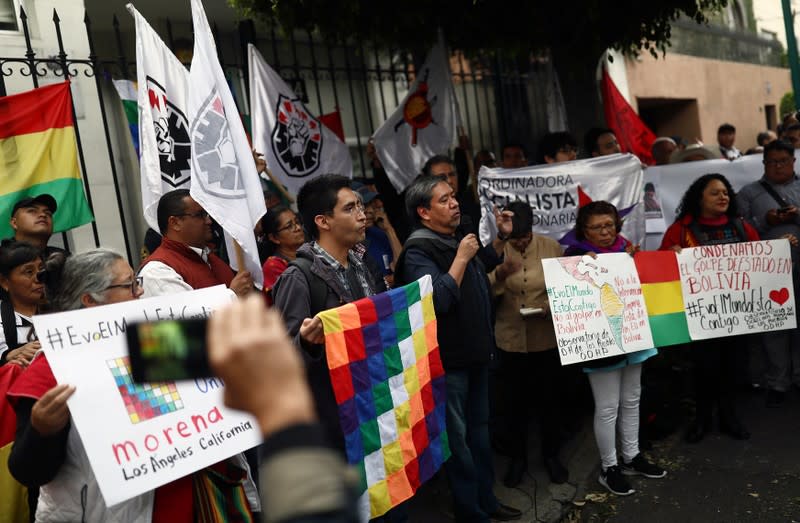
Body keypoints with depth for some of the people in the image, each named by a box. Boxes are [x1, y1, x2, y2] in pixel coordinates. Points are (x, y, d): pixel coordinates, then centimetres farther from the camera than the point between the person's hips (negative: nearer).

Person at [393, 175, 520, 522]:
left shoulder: (457, 238, 7)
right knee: (457, 437, 4)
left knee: (479, 430, 19)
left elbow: (482, 270, 26)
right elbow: (439, 301, -31)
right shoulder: (418, 252, -18)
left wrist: (502, 238, 14)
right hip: (449, 360, -9)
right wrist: (461, 258, -25)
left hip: (476, 352, 9)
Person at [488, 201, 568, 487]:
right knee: (513, 402, 10)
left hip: (547, 339, 0)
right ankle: (517, 458, 30)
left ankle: (551, 455, 34)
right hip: (510, 340, 0)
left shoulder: (551, 247, -4)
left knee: (549, 399, 14)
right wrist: (500, 275, -28)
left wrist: (551, 308, -19)